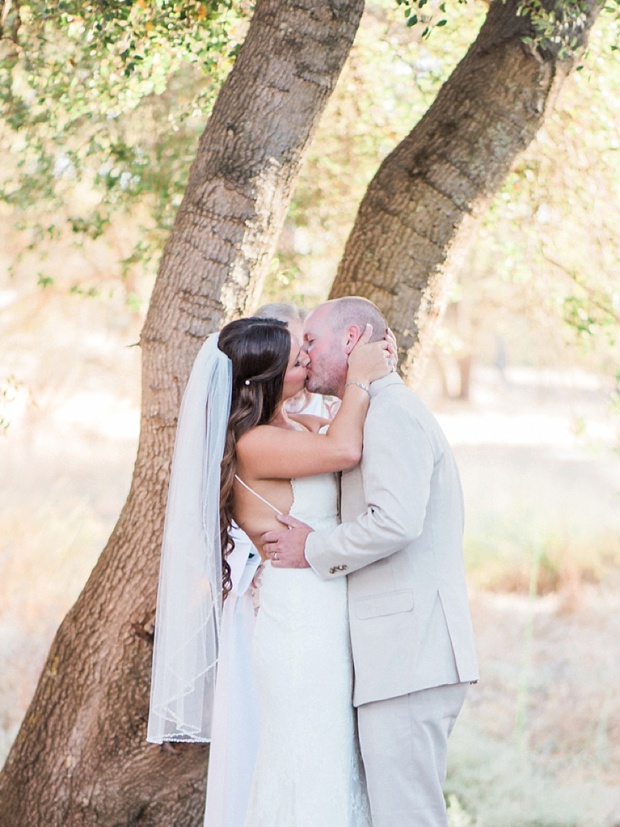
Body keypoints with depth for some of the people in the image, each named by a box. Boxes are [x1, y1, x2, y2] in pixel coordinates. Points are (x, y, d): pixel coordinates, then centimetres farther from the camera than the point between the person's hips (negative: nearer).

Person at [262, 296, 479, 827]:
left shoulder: (392, 412, -9)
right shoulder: (387, 414, 25)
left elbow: (395, 521, -24)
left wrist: (312, 551, -10)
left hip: (408, 658, -11)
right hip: (411, 658, 11)